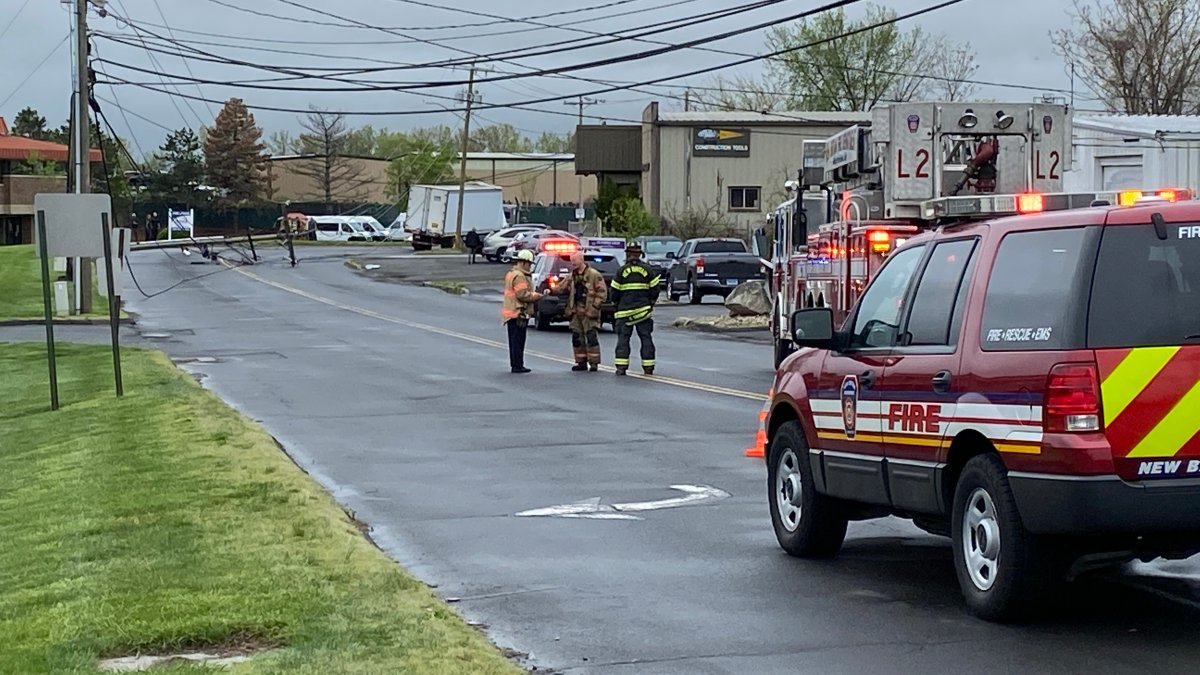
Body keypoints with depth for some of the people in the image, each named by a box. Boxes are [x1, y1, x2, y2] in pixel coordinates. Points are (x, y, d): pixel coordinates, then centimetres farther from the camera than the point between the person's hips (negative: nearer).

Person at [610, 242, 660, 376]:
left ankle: (621, 366, -4)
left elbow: (615, 291, -1)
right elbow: (655, 289, 2)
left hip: (625, 311, -1)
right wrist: (651, 303, 17)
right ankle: (648, 367, 5)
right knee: (646, 337, 6)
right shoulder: (648, 270, 0)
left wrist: (616, 304, 17)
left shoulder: (622, 271, -5)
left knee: (623, 337, 3)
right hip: (644, 310, 1)